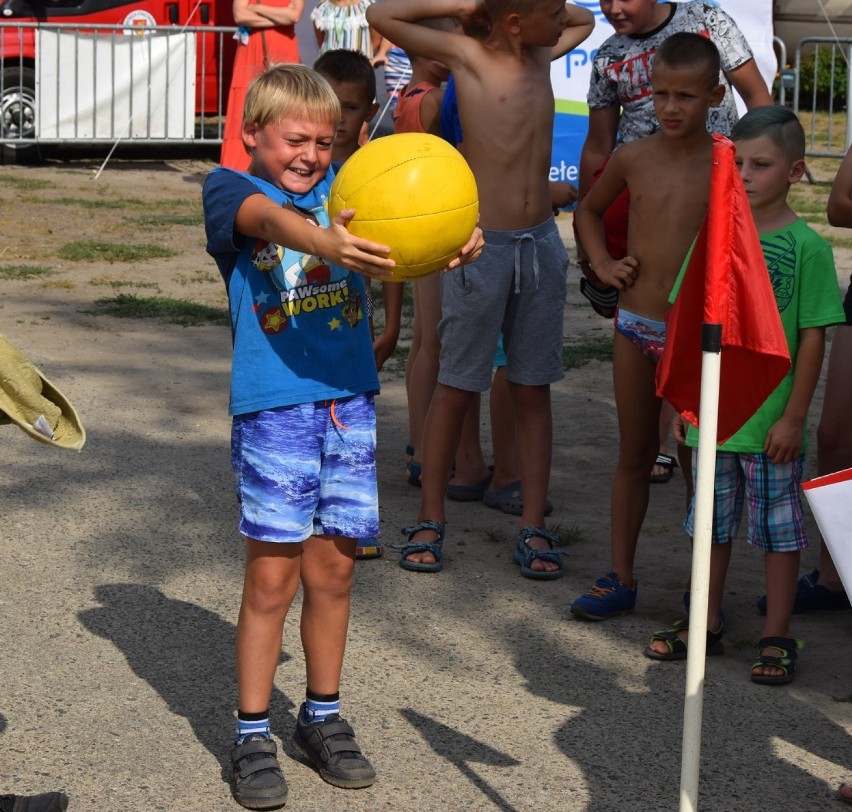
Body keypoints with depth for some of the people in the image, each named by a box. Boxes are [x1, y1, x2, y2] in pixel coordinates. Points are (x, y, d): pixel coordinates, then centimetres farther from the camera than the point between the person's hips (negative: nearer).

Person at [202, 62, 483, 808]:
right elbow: (268, 218, -23)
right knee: (272, 575, -1)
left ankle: (323, 717, 27)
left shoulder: (344, 188, 11)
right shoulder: (230, 189, 1)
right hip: (272, 407, -4)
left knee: (333, 570, 11)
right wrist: (321, 241, -46)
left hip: (349, 403, 4)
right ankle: (253, 735, 10)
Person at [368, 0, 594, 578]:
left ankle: (533, 528, 11)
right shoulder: (468, 57, -8)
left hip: (542, 245, 5)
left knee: (533, 390, 7)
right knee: (456, 387, 3)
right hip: (483, 245, -5)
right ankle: (430, 521, 13)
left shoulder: (542, 55, 7)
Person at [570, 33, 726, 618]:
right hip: (635, 327, 3)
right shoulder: (633, 158, 0)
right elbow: (589, 209, 20)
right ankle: (620, 578, 20)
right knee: (635, 455, 12)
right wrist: (603, 263, 5)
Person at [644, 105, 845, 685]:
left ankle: (777, 638, 17)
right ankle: (706, 624, 30)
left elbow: (814, 337, -10)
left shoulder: (806, 246, -10)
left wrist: (794, 417, -12)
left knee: (779, 527, 7)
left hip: (771, 423, -5)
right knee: (713, 523, 16)